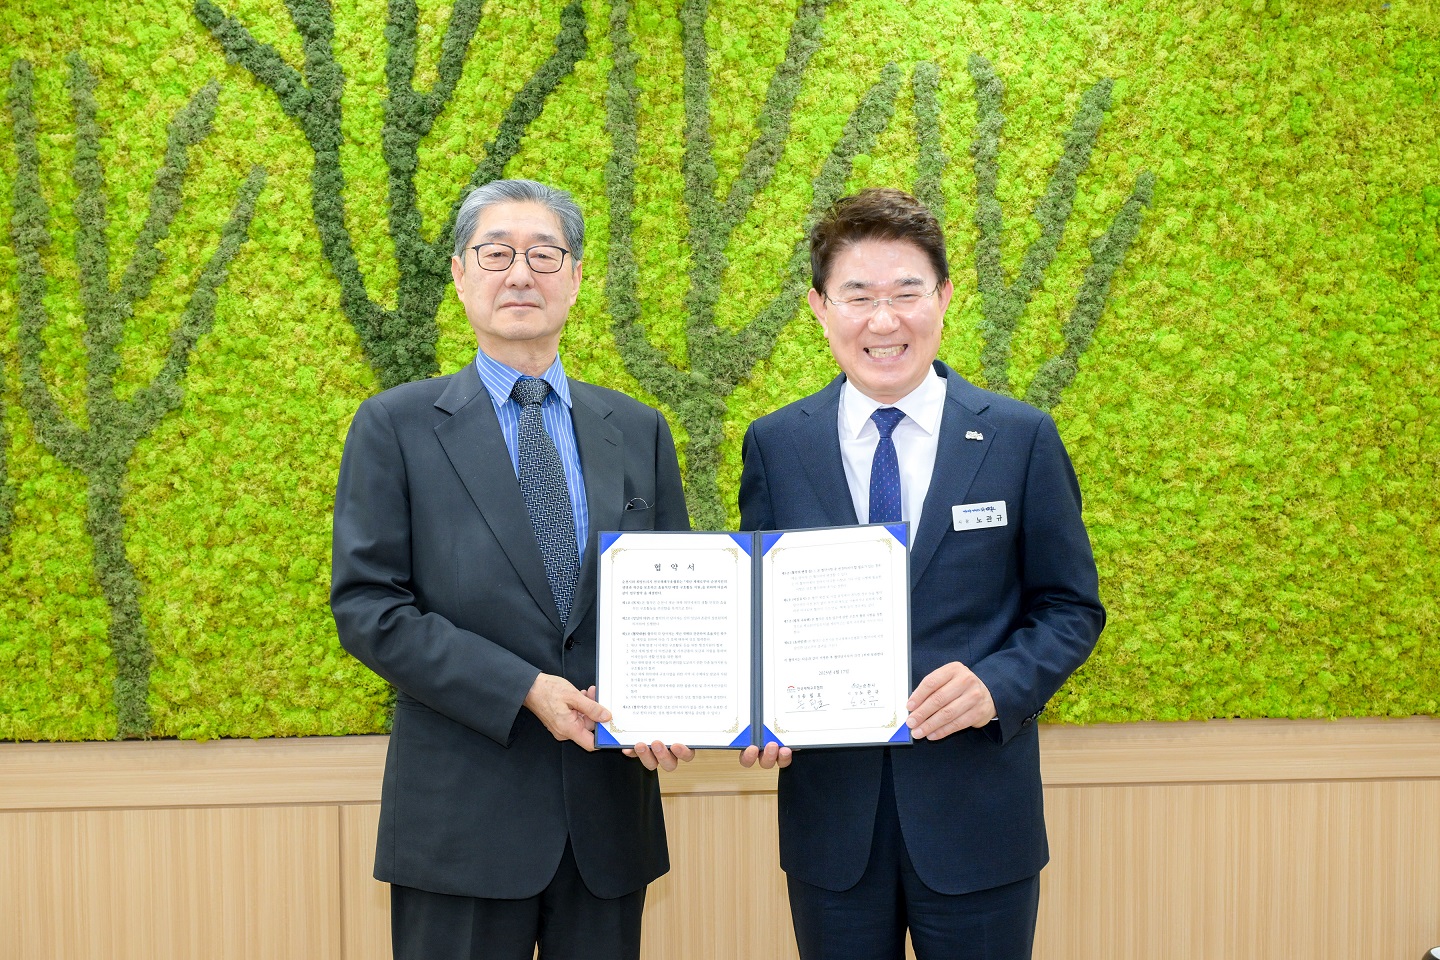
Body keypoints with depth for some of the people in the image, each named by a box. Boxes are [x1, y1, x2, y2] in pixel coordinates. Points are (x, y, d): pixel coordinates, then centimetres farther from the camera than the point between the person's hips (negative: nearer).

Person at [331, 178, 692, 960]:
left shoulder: (639, 430, 9)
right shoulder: (396, 426, 1)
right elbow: (365, 604, -6)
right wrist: (523, 688, -15)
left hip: (609, 807, 3)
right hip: (462, 814, -3)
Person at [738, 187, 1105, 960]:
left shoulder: (1021, 439, -2)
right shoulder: (774, 446, 1)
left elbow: (1071, 607, 3)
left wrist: (998, 685, -16)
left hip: (976, 814, -1)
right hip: (830, 814, 1)